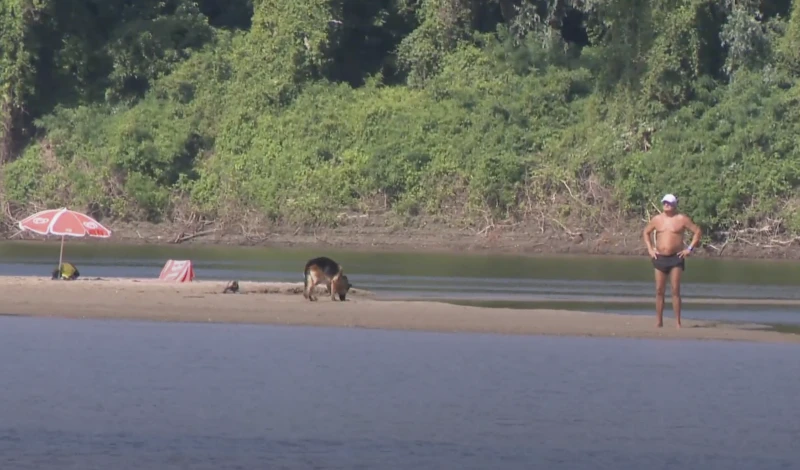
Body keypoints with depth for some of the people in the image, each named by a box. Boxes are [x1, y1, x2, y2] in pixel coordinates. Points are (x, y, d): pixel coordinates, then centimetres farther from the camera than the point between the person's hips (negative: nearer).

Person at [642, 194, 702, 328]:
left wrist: (690, 248, -5)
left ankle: (678, 322, -6)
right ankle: (659, 321, 8)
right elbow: (646, 232, 22)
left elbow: (698, 231, 1)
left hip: (676, 257, -3)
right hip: (660, 258, 3)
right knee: (659, 291, 2)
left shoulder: (682, 219, -2)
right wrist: (649, 248, 10)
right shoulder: (657, 219, 8)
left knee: (675, 290, -9)